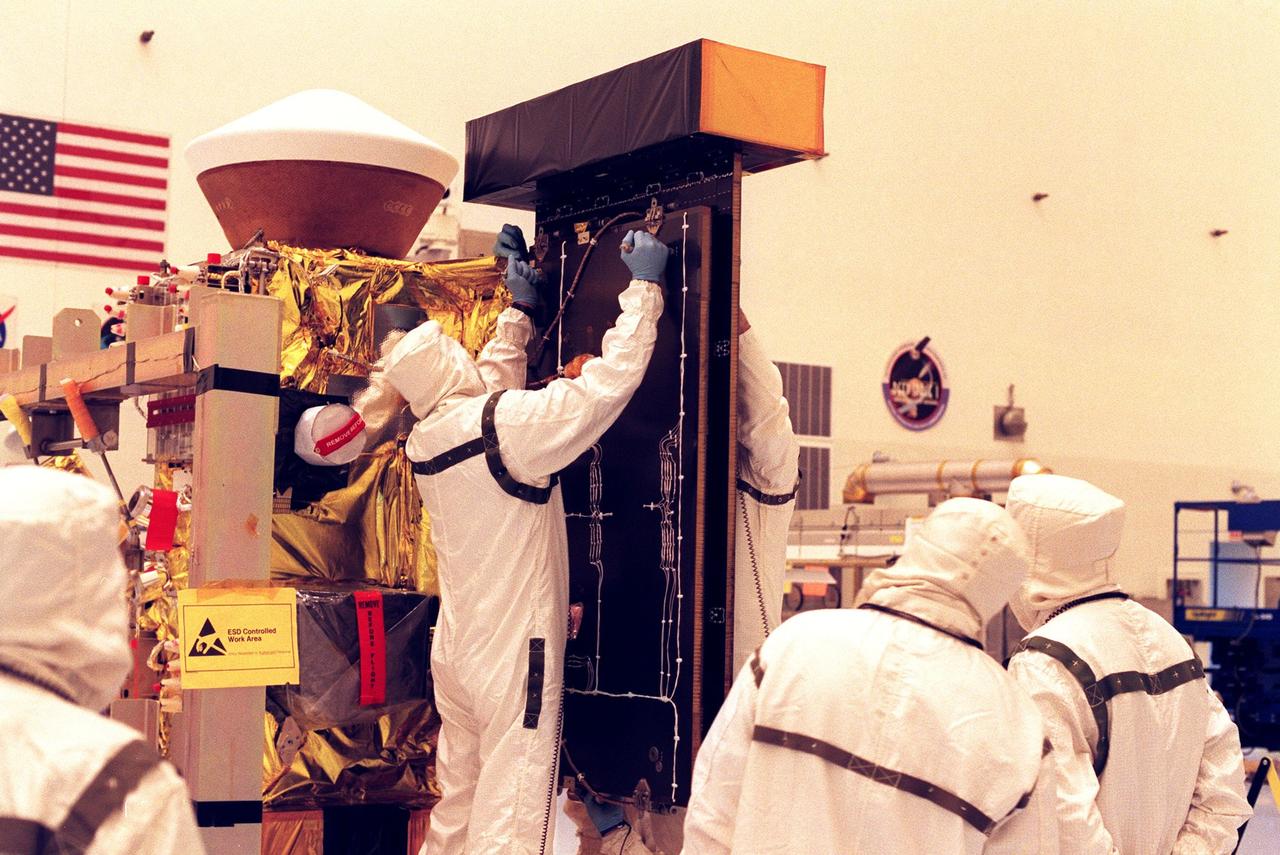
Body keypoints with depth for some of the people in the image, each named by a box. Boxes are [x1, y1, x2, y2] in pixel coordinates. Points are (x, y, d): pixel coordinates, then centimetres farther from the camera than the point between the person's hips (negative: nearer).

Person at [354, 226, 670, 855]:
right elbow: (610, 380, -18)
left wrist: (518, 310, 32)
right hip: (514, 650, -8)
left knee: (457, 801, 16)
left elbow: (489, 389, 25)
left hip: (455, 651, 8)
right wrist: (644, 287, -6)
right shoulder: (506, 423, -18)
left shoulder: (424, 442, 5)